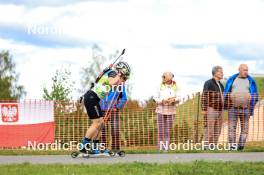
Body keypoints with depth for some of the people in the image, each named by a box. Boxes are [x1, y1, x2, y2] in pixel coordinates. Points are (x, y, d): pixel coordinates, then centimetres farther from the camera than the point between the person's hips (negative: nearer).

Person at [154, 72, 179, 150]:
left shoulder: (175, 86, 1)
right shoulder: (160, 86, -2)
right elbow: (156, 98, -1)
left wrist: (173, 100, -19)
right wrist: (162, 100, -19)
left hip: (170, 111, 1)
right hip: (161, 110, -1)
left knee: (168, 130, 1)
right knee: (161, 130, 0)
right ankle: (160, 147, 5)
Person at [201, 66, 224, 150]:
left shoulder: (221, 85, 18)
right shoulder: (208, 83, -5)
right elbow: (204, 97, -10)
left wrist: (223, 109, 18)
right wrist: (204, 109, -16)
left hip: (219, 110, 7)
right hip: (211, 109, -7)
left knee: (217, 130, 5)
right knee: (209, 129, -9)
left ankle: (213, 146, 8)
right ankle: (207, 146, -7)